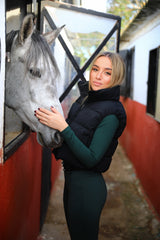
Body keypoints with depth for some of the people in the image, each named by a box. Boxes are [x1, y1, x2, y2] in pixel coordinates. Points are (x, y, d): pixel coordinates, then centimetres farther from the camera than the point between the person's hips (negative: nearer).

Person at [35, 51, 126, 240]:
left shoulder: (111, 114, -21)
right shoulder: (85, 99, 4)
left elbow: (91, 159, -24)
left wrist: (63, 127, -27)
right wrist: (51, 121, -2)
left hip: (87, 186, -8)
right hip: (71, 179, 8)